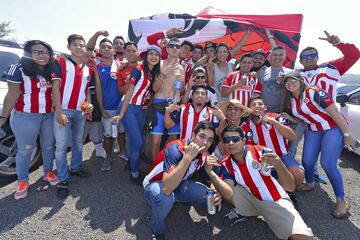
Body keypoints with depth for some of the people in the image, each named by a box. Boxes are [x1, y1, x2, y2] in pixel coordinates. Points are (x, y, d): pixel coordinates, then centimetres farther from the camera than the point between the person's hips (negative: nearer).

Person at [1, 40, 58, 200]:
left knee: (48, 146, 16)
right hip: (26, 117, -4)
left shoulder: (52, 71, 6)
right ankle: (22, 181, 22)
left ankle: (48, 172, 34)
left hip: (49, 115, 5)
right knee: (25, 150, 6)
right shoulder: (19, 70, -8)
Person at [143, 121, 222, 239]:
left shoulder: (204, 154, -11)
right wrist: (188, 157, -47)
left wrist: (216, 192, -18)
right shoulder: (175, 149, -32)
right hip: (155, 184, -6)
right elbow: (167, 189, -44)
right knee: (165, 197, -39)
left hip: (179, 184, 6)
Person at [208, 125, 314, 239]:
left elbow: (290, 187, -22)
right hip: (252, 201, 4)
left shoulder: (261, 152, -20)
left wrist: (279, 165, -42)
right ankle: (239, 212, 6)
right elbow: (229, 194, -25)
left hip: (277, 201, -3)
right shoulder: (226, 165, -9)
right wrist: (210, 173, -38)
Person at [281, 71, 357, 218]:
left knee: (327, 164, -15)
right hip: (313, 131, 6)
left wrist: (347, 134, -18)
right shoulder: (290, 101, 3)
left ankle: (342, 201, 2)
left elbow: (335, 113, -19)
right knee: (307, 161, 0)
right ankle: (309, 184, 32)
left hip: (333, 128, -6)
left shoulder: (314, 93, -19)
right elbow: (296, 118, 16)